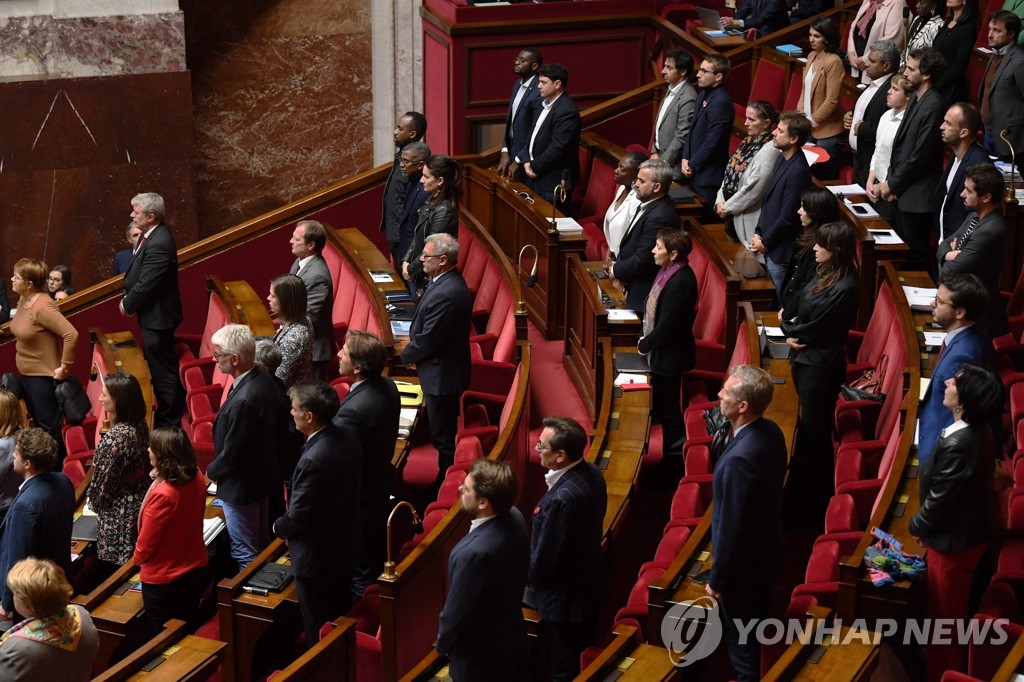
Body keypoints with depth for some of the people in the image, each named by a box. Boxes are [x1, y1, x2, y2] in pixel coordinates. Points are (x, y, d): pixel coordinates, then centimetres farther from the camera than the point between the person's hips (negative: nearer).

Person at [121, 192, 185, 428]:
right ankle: (172, 411, 35)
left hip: (157, 317, -10)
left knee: (162, 372, 1)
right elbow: (137, 275, 14)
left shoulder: (159, 244, -27)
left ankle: (168, 422, 12)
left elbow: (146, 284, -25)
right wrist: (128, 299, 4)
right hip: (152, 314, 10)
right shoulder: (151, 235, 5)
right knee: (162, 367, 21)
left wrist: (127, 305, -10)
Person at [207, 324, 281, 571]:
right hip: (263, 476, 9)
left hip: (241, 485, -9)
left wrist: (211, 471, -4)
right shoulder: (263, 379, -7)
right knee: (260, 544, 25)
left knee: (244, 553, 9)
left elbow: (231, 453, -25)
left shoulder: (243, 400, -35)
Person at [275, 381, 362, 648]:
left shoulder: (313, 460, -35)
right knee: (341, 616, 26)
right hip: (345, 543, 9)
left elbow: (297, 517, -26)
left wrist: (278, 527, -2)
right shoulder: (348, 436, -9)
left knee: (318, 628, 11)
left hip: (317, 555, -9)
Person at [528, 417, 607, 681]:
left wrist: (531, 578, -3)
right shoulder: (592, 473, -9)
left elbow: (546, 551, -24)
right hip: (590, 582, 8)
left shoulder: (561, 498, -36)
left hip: (564, 597, -8)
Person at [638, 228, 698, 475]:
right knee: (663, 408, 21)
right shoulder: (669, 272, 1)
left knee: (668, 410, 4)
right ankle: (672, 457, 36)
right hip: (664, 353, 10)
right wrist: (645, 336, 6)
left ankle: (673, 462, 17)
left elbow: (667, 325, -25)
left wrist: (644, 345, -11)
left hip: (670, 356, -10)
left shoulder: (679, 282, -29)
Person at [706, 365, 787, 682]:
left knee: (742, 644, 14)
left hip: (743, 565, -8)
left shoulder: (739, 459, -36)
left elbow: (732, 528, -26)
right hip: (766, 554, 8)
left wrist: (717, 579, -16)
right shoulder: (771, 431, -8)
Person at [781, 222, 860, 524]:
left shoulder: (844, 289, -24)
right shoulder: (822, 275, 4)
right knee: (807, 429, 20)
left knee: (816, 434, 4)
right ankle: (799, 494, 34)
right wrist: (791, 332, -7)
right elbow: (791, 311, 11)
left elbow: (815, 329, -20)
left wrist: (791, 328, -3)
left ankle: (815, 506, 18)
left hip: (821, 365, -9)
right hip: (803, 358, 9)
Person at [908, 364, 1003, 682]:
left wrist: (917, 526, -6)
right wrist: (925, 524, 15)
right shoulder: (979, 431, -4)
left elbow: (940, 498, -24)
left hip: (953, 539, -9)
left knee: (944, 614, 10)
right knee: (955, 610, 26)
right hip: (972, 530, 9)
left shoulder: (958, 444, -34)